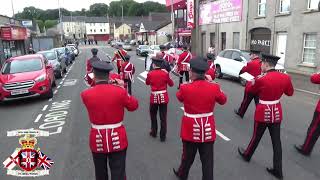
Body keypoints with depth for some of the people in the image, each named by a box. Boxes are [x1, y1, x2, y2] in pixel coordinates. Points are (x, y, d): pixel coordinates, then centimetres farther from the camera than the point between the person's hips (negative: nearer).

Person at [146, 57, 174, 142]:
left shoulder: (150, 73, -8)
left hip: (154, 97, 0)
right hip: (163, 97, 0)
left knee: (153, 115, 20)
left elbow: (147, 83, 11)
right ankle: (163, 136, 11)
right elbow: (171, 84, 3)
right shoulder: (165, 73, -8)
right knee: (163, 117, 6)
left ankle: (154, 132, 32)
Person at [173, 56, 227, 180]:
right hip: (208, 129, 1)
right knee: (207, 159, 13)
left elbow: (179, 97, 6)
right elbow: (223, 100, 8)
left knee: (188, 156, 22)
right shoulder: (214, 87, -13)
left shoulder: (185, 88, -18)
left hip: (191, 129, 0)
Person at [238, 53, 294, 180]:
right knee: (276, 141, 11)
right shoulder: (285, 77, -6)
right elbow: (290, 93, 11)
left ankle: (247, 155, 40)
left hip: (263, 113, -4)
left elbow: (250, 91, -3)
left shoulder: (261, 79, -22)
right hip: (277, 113, 4)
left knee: (257, 136, 16)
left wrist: (256, 80, 8)